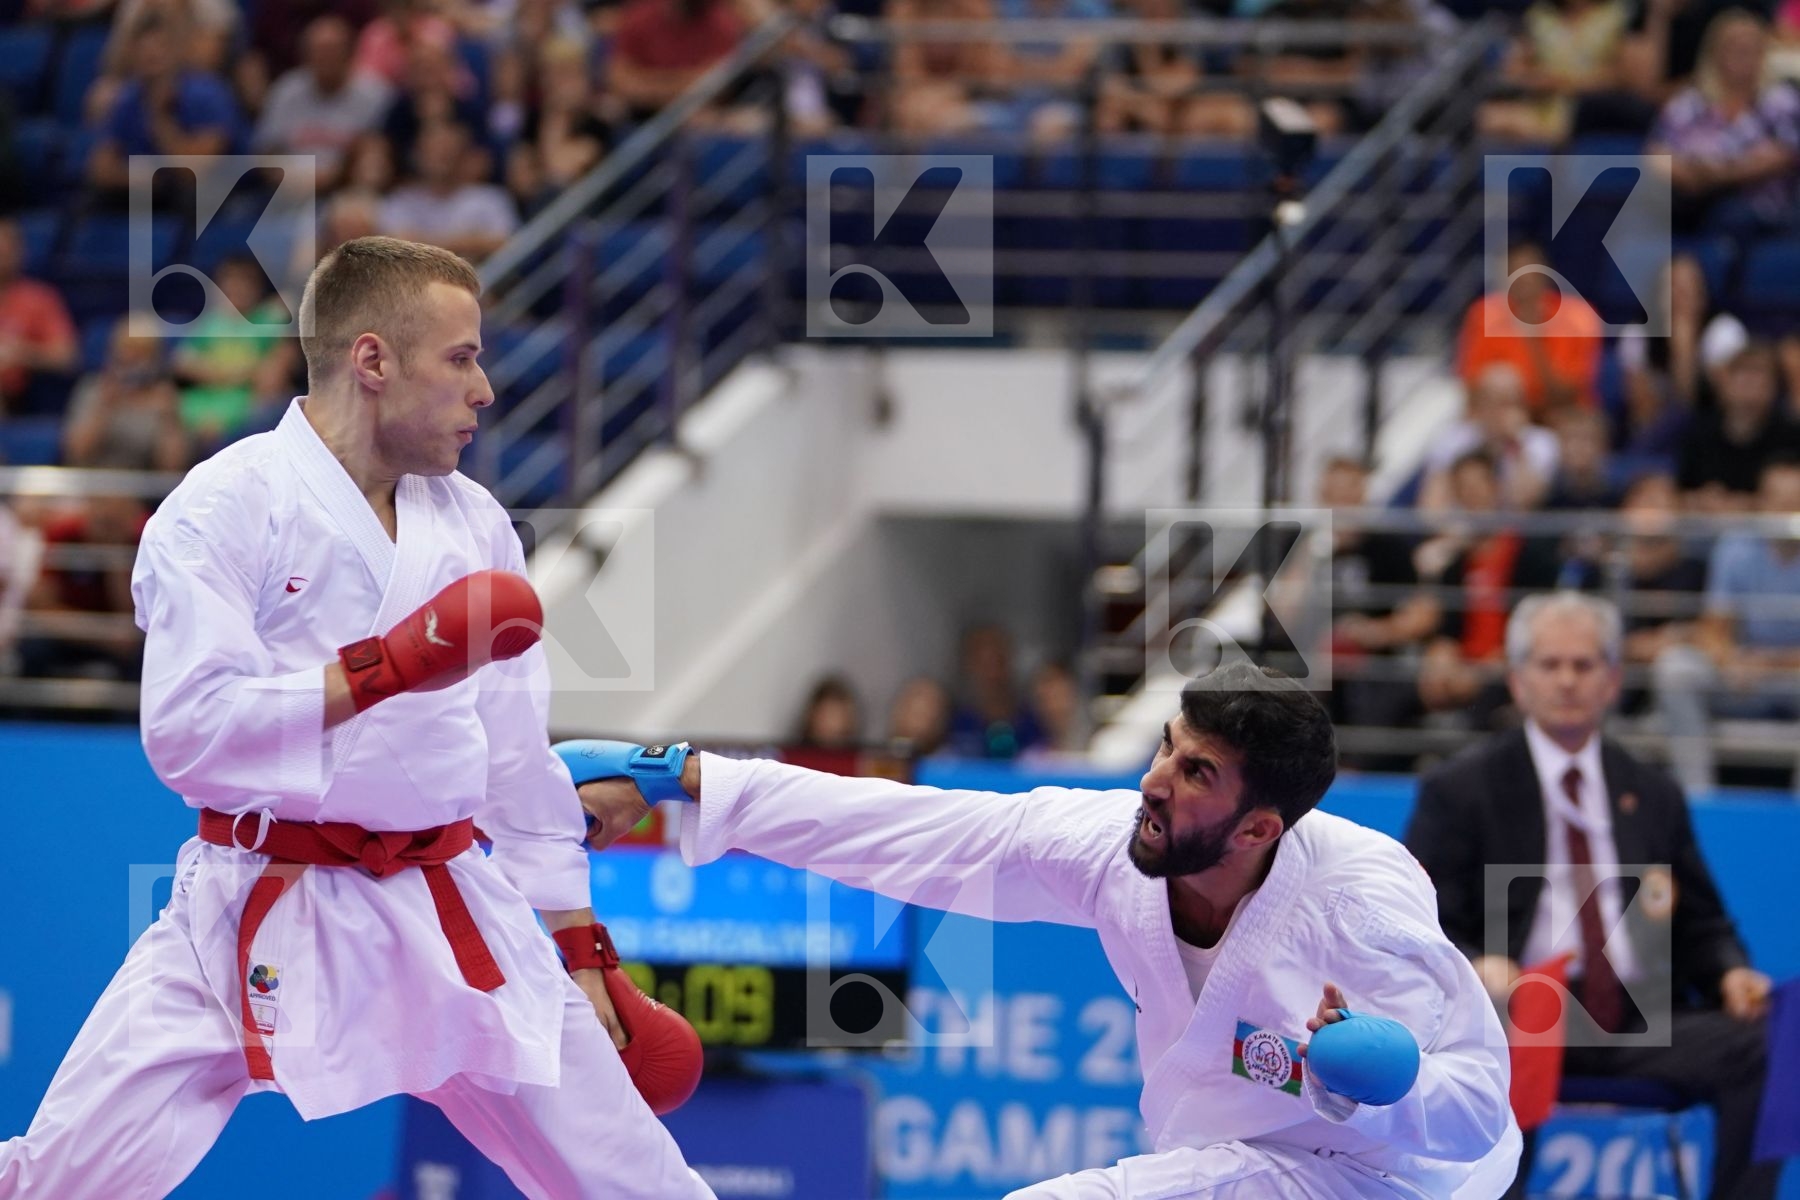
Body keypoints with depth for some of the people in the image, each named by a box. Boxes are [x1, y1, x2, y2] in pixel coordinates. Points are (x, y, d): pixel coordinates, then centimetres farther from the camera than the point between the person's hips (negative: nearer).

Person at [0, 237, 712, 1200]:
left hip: (446, 919, 5)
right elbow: (187, 731, -18)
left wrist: (578, 948, 17)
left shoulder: (472, 524, 9)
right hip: (259, 925, -5)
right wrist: (387, 669, -23)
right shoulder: (226, 507, -9)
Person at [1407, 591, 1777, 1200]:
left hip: (1638, 1023, 4)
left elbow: (1701, 924, 23)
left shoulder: (1652, 795, 21)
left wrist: (1731, 972, -1)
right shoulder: (1460, 789, 9)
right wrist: (1476, 967, -21)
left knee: (1757, 1048, -24)